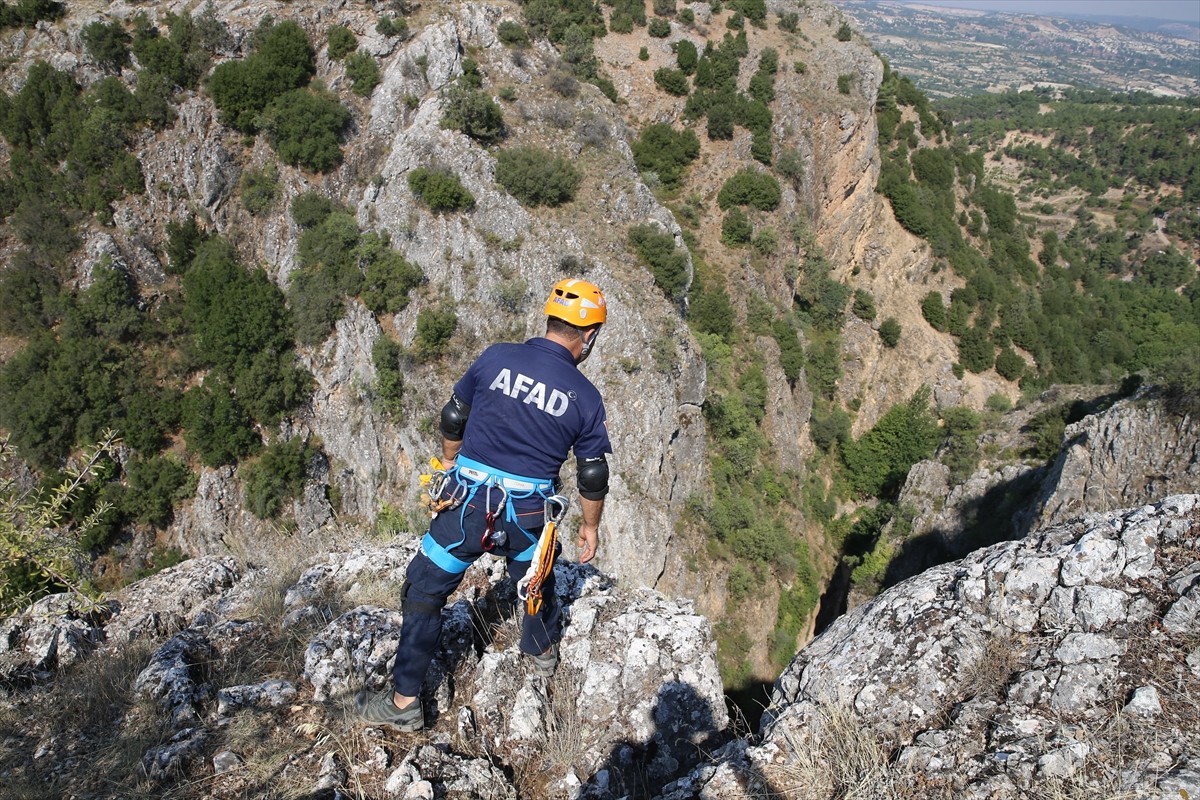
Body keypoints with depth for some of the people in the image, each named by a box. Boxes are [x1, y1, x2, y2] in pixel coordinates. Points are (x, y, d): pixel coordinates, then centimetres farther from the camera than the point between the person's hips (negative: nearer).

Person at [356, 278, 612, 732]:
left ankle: (404, 702, 20)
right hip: (528, 514, 1)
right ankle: (542, 653, 53)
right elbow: (593, 476, 1)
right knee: (535, 582, 30)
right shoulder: (586, 397, -5)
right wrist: (590, 526, 17)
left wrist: (450, 461, 24)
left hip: (467, 502, -1)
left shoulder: (497, 358, -6)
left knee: (424, 592, 13)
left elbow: (453, 418, 5)